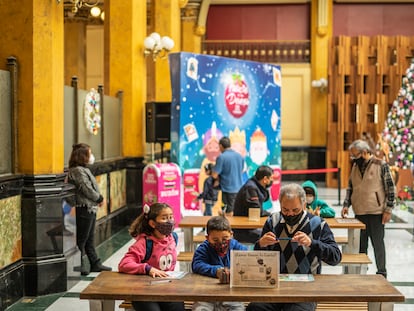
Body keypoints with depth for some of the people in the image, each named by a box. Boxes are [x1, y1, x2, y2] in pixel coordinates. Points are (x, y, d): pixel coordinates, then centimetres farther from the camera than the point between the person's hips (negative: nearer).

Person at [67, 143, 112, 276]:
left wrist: (99, 199, 4)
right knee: (81, 240, -2)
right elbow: (87, 189, -19)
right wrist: (100, 199, -6)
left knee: (89, 240, 16)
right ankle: (80, 266, 5)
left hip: (90, 209, 11)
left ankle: (95, 264, 24)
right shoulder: (77, 171, -16)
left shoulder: (83, 169, 16)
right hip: (84, 209, -11)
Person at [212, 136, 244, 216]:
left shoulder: (221, 157, -13)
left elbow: (214, 175, -15)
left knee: (229, 214, 0)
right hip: (239, 189, 6)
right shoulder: (240, 156, 7)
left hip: (228, 189, -6)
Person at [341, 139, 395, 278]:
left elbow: (391, 189, -8)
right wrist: (346, 205, 3)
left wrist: (388, 210, -11)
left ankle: (381, 273, 16)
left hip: (376, 213, -5)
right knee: (360, 243, 12)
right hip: (359, 213, 5)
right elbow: (350, 188, 15)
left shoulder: (381, 165, -9)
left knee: (378, 243, 4)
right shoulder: (355, 166, 8)